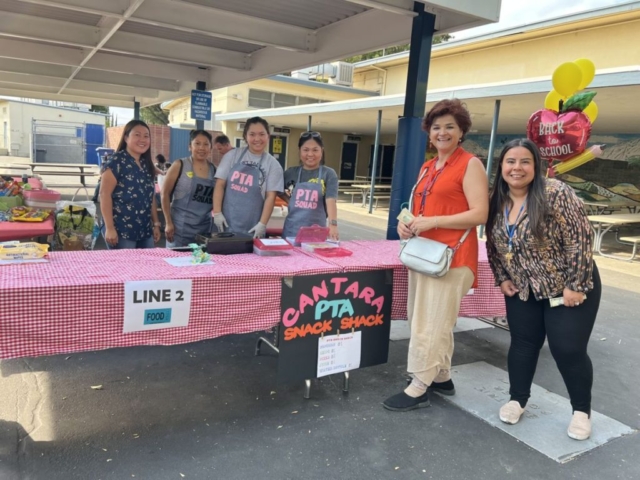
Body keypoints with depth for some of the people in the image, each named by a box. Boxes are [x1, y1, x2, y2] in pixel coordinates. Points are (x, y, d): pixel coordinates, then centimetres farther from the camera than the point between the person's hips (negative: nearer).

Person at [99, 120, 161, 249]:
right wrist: (109, 228, -18)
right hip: (121, 231, -7)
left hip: (145, 231, 7)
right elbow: (105, 194, -13)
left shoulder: (147, 165, 14)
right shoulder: (116, 161, -8)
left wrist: (156, 224, 15)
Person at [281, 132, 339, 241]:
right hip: (292, 231, 2)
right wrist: (291, 202, 1)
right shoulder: (291, 172, 4)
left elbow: (331, 200, -16)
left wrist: (333, 224, -30)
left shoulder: (328, 174, -3)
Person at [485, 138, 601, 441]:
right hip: (523, 290, 5)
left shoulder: (555, 194, -21)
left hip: (568, 287, -5)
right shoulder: (497, 202, -3)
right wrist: (502, 279, 3)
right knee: (523, 343, 11)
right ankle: (517, 400, 28)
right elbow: (494, 244, 10)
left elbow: (579, 240, -21)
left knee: (568, 349, -1)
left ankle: (581, 411, 20)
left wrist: (576, 285, -21)